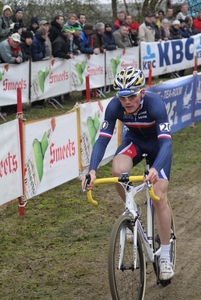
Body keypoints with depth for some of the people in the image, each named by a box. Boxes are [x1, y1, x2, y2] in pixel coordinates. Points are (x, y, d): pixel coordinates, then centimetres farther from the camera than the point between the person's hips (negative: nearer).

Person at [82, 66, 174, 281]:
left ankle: (165, 257, 0)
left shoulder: (155, 103, -37)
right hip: (134, 139, 3)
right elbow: (102, 139, -29)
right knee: (118, 171, -31)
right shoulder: (114, 106, -28)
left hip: (157, 142, -3)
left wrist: (155, 169, -63)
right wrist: (92, 170, -45)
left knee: (159, 197, -13)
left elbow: (166, 141, -45)